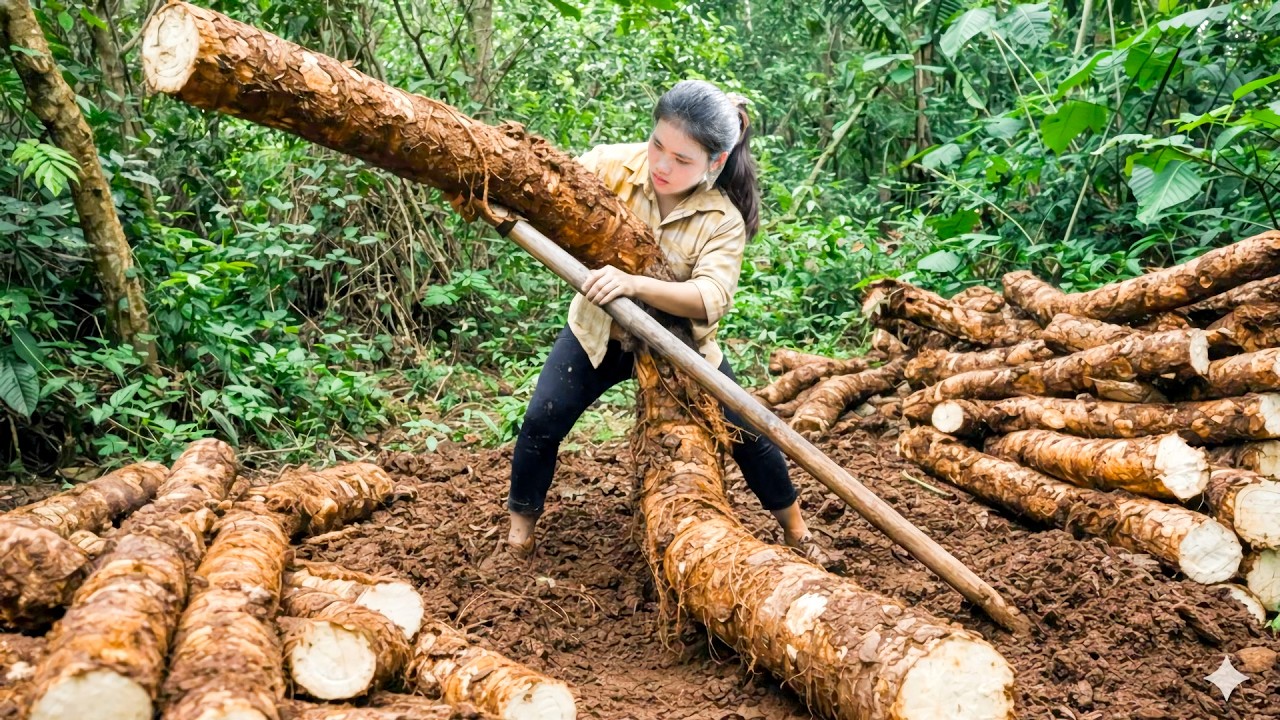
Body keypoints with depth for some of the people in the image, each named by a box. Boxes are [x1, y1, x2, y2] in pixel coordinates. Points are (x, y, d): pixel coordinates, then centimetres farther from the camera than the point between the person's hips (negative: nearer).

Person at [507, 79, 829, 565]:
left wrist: (633, 284, -51)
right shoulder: (612, 165, -18)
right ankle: (520, 525, 15)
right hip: (598, 330, 1)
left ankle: (795, 531, 24)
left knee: (746, 432, -1)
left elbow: (712, 297, -36)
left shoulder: (722, 220, -23)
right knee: (542, 421, -11)